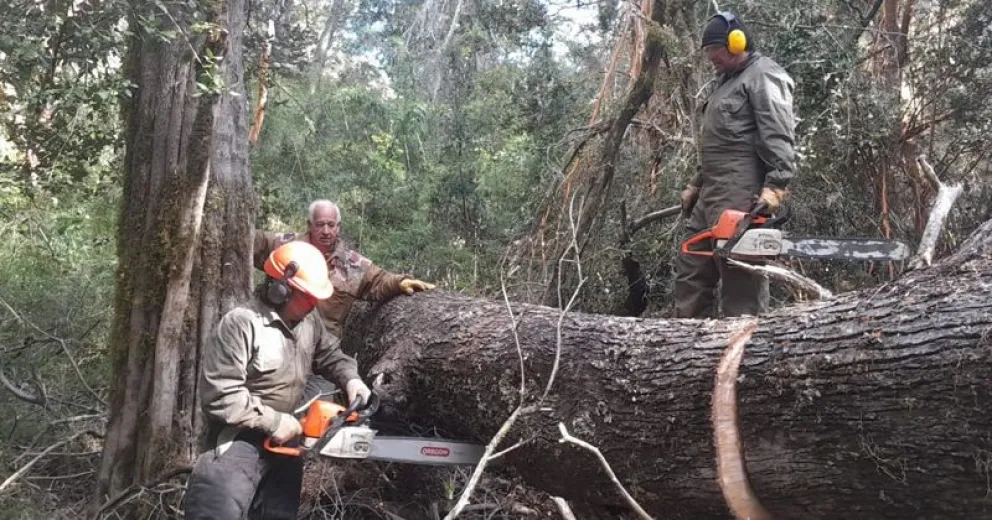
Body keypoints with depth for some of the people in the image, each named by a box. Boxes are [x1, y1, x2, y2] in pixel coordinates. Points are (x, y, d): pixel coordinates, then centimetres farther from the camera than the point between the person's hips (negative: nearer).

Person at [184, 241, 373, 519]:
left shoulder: (308, 320, 0)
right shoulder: (241, 324, -23)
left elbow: (330, 354, 18)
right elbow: (219, 395, -26)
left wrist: (350, 378, -3)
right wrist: (272, 421, -21)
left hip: (287, 441, 7)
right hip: (240, 440, -7)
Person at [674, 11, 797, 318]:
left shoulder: (763, 76, -6)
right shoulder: (728, 81, 25)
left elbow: (778, 136, -18)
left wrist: (775, 185, -29)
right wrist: (697, 185, 27)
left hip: (740, 198, -11)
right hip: (712, 195, 11)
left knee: (741, 280, -10)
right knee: (691, 270, 11)